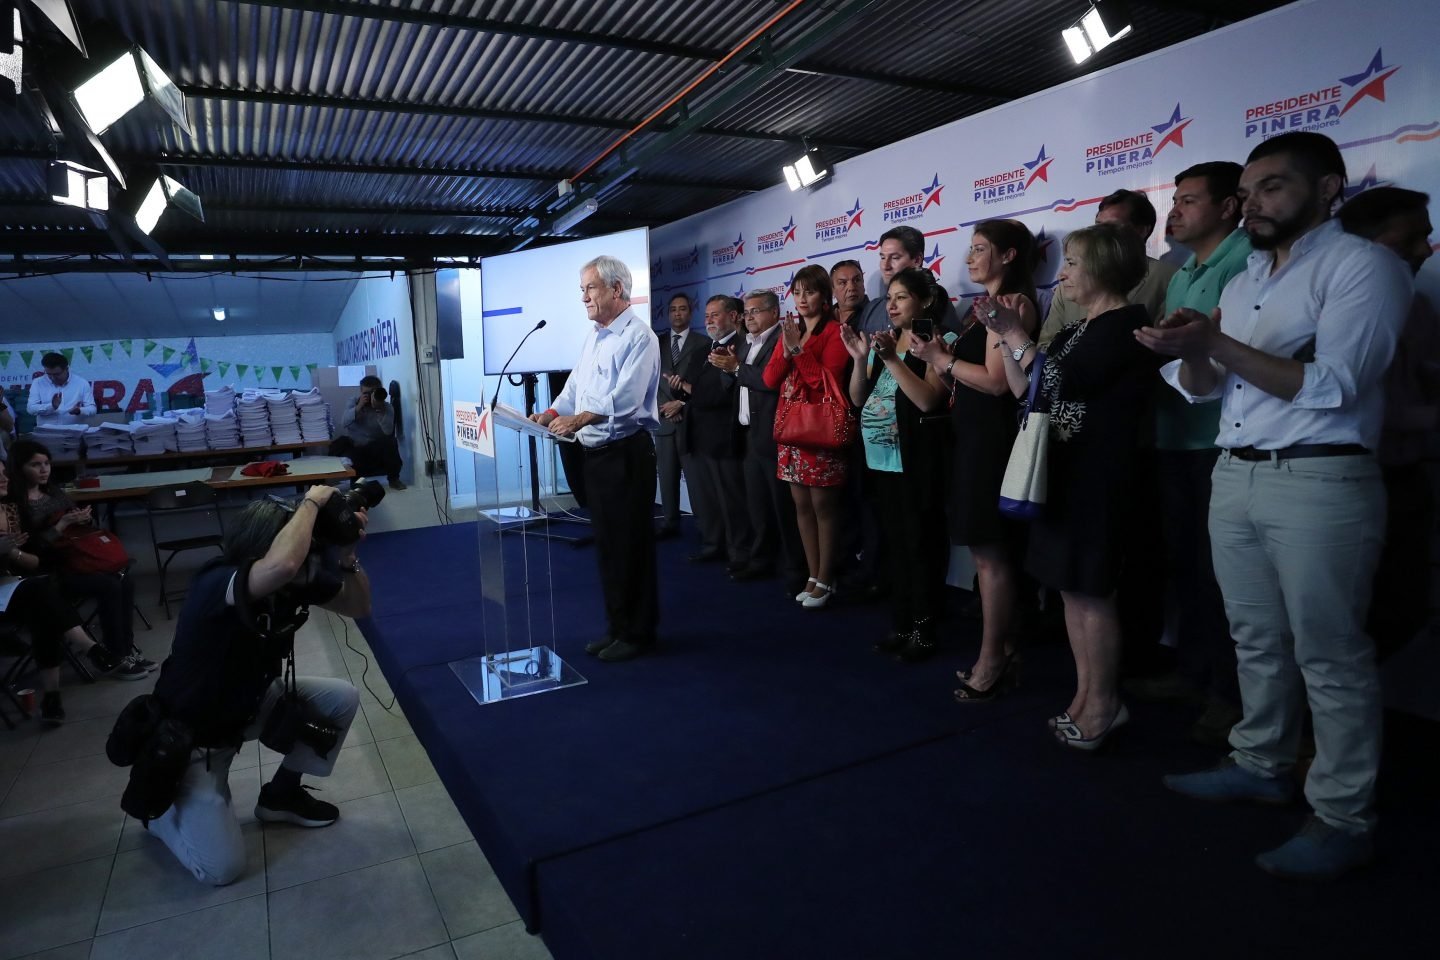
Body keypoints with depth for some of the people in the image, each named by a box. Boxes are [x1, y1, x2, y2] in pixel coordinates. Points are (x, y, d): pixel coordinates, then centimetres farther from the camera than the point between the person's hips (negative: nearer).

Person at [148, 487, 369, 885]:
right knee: (222, 867, -9)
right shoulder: (215, 584, -37)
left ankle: (281, 794, 14)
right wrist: (312, 502, -43)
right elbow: (281, 566, -60)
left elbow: (358, 606, -6)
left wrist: (346, 555, -25)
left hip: (250, 704, 7)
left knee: (342, 699, -8)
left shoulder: (299, 579, -16)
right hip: (191, 735, -7)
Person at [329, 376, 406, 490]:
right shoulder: (354, 402, 0)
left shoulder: (387, 408, -6)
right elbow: (343, 423, -17)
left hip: (377, 450, -1)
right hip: (355, 448, 1)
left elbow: (388, 431, -24)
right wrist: (359, 407, -27)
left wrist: (378, 409, -32)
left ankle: (393, 479, -8)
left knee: (390, 442, -30)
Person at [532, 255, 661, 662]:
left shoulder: (638, 336, -12)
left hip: (626, 452, -9)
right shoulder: (593, 336, 15)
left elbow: (625, 398, -24)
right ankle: (617, 626, 27)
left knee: (630, 545, 0)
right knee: (605, 543, 15)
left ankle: (638, 632, 14)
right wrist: (551, 414, -2)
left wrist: (580, 419, -35)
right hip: (593, 453, 9)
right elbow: (575, 387, 15)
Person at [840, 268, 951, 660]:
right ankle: (901, 623, 22)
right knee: (894, 542, 12)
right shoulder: (881, 341, 14)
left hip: (916, 460, -7)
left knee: (919, 542, 0)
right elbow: (858, 399, 10)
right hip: (880, 458, 7)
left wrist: (892, 359, -20)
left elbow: (928, 399, -19)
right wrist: (860, 359, -4)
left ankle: (924, 630, 10)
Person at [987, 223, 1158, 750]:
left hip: (1099, 475, -9)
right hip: (1065, 470, 9)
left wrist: (1015, 334, -8)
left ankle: (1104, 704, 10)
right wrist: (1005, 337, 7)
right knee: (1071, 588, 11)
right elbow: (1026, 393, 14)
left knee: (1092, 592, -3)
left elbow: (1060, 384, -18)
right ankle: (1085, 695, 21)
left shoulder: (1127, 323, -9)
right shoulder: (1077, 330, 18)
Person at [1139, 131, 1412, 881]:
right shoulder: (1241, 284, 16)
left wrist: (1215, 343, -22)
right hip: (1233, 476, 7)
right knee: (1256, 641, 15)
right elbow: (1202, 389, 11)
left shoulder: (1363, 265, -6)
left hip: (1321, 482, -7)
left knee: (1329, 655, 1)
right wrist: (1187, 353, -11)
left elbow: (1330, 386, -17)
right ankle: (1261, 764, 30)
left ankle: (1343, 818, 12)